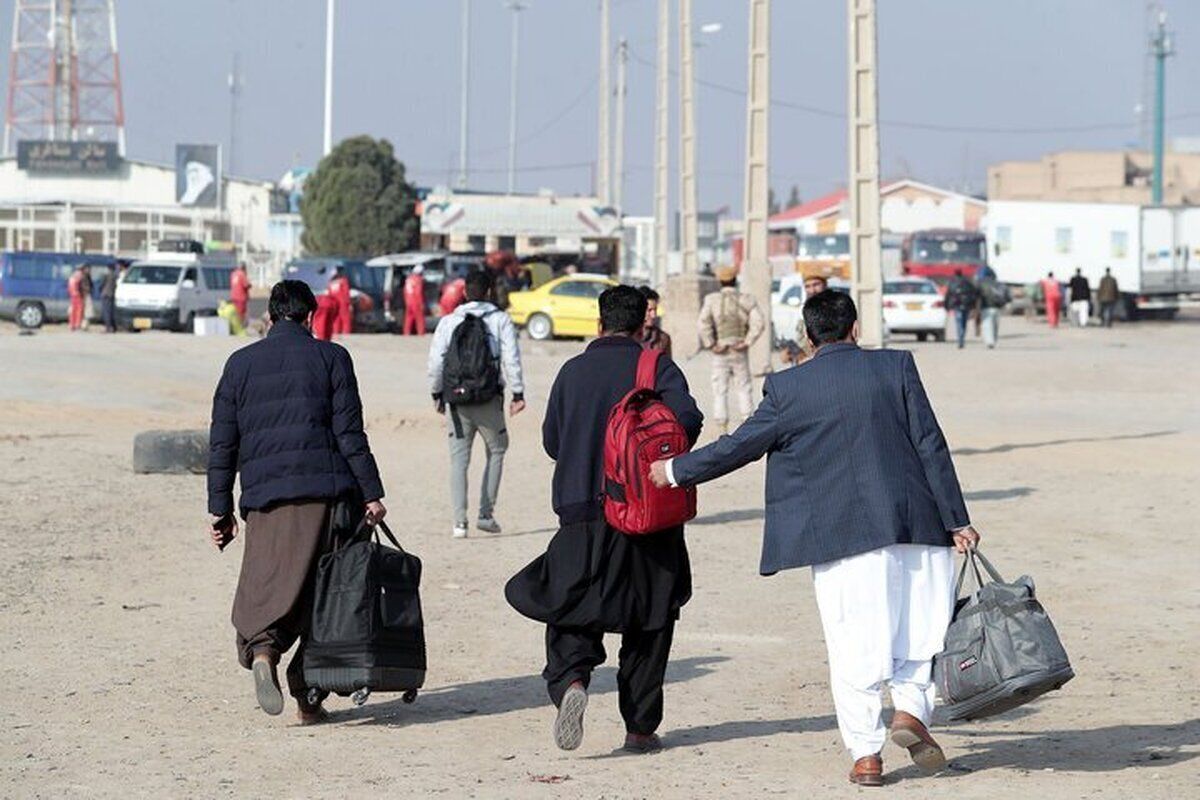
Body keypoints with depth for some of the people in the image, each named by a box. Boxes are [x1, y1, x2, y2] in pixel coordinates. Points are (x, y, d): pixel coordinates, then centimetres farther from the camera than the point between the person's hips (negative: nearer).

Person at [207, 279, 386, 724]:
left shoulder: (240, 364, 12)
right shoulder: (329, 357, 4)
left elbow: (222, 443, 10)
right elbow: (349, 433, -2)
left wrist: (220, 509, 14)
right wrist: (371, 493, 1)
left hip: (264, 496, 2)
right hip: (326, 491, -2)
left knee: (265, 586, -1)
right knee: (321, 591, 7)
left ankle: (261, 648, -31)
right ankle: (307, 692, 5)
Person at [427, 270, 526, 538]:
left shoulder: (448, 322, 4)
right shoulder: (500, 320, 0)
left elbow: (435, 361, 2)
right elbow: (511, 358, -7)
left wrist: (437, 393, 13)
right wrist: (518, 393, -4)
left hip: (456, 398, 1)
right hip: (489, 400, -1)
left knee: (459, 459, 5)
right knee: (496, 451, 15)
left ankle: (459, 521, -2)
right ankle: (486, 514, 6)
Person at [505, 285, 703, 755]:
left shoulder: (573, 371, 5)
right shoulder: (656, 368, -2)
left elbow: (551, 442, 10)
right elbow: (687, 419, -18)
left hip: (583, 516, 1)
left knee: (570, 610, 6)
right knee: (648, 621, 10)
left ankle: (570, 680, -24)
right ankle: (640, 727, 11)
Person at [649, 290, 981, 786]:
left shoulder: (788, 388, 0)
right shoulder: (896, 367, 2)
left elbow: (741, 446, 6)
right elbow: (930, 444, 0)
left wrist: (676, 471, 21)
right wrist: (956, 520, 3)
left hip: (838, 535, 0)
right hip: (913, 522, 1)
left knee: (853, 645, 4)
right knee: (922, 622, 14)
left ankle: (866, 754, 5)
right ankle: (911, 708, -4)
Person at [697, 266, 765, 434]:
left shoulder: (711, 300, -5)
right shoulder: (747, 300, -1)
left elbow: (703, 323, -15)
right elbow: (759, 323, -11)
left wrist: (710, 344, -10)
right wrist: (747, 341, -7)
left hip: (720, 353, -1)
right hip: (740, 351, 1)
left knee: (720, 390, 5)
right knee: (743, 387, 12)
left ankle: (723, 428, 3)